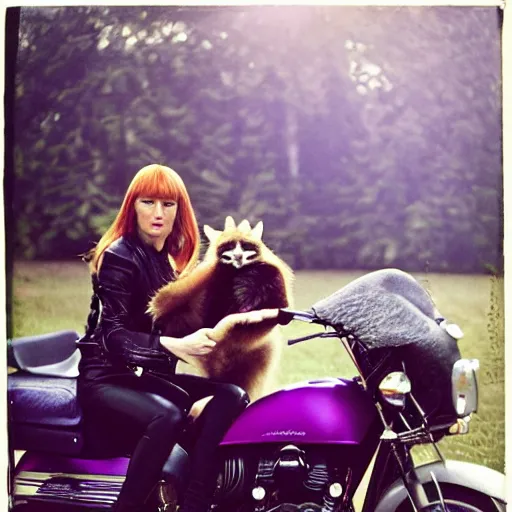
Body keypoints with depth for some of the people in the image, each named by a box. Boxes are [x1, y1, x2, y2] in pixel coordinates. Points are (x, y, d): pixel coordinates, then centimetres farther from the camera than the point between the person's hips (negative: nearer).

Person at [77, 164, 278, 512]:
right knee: (167, 417, -36)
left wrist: (242, 318, -6)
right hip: (108, 379, -7)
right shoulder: (120, 257, -11)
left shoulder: (173, 258, 11)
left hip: (152, 377, 7)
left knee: (231, 396, -18)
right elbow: (113, 336, -21)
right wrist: (173, 345, -37)